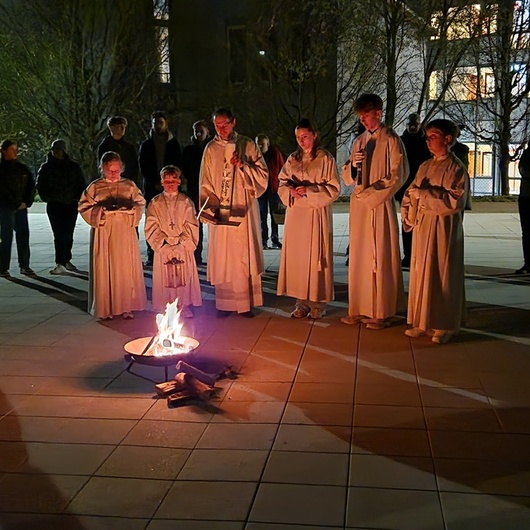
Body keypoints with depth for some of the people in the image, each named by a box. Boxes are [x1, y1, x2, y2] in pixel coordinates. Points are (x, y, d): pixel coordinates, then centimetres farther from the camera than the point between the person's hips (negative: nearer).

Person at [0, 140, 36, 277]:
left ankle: (24, 266, 8)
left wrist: (27, 202, -3)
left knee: (23, 235, 2)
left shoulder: (23, 168, 12)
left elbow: (31, 186, 11)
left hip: (22, 207, 5)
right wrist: (17, 204, -10)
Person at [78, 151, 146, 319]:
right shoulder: (95, 187, 6)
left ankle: (126, 306, 9)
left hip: (125, 232, 1)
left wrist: (127, 206, -9)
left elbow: (140, 204, 10)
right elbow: (84, 207, 3)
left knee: (127, 268, 0)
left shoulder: (130, 185, 9)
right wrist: (102, 209, -11)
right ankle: (105, 308, 6)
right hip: (104, 232, -1)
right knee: (105, 269, -2)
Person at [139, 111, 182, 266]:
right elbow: (143, 167, 5)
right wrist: (155, 183, -7)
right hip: (151, 188, 1)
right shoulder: (146, 144, 11)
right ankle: (151, 256, 1)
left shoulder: (173, 144, 10)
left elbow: (177, 166, 5)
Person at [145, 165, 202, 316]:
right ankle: (166, 307, 11)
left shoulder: (186, 202, 3)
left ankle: (184, 305, 14)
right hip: (163, 247, 0)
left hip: (183, 247, 0)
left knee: (184, 276, 3)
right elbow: (151, 226, -1)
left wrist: (181, 241, -11)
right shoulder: (155, 203, 3)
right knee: (165, 278, 2)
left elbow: (191, 225, -1)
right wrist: (163, 241, -11)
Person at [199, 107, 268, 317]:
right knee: (221, 258, 2)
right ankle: (224, 303, 10)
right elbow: (205, 184, 8)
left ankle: (246, 303, 8)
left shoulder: (248, 145, 4)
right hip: (220, 213, 1)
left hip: (243, 212, -1)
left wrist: (243, 165, -15)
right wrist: (211, 207, -6)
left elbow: (262, 175, 1)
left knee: (244, 256, 0)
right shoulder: (210, 150, 7)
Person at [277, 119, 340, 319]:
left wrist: (309, 190, -16)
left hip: (317, 215, -4)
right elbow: (282, 184, 13)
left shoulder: (326, 159, -2)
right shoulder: (292, 159, 12)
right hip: (296, 214, 4)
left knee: (315, 256, -1)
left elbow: (333, 189, -5)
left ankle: (317, 303, 8)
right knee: (297, 257, 3)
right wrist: (290, 190, -9)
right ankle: (301, 302, 11)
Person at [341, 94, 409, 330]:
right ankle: (359, 308, 14)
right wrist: (353, 165, -6)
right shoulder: (358, 141, 15)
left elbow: (397, 176, -6)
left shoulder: (391, 140, -3)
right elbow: (347, 178, 14)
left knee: (380, 257, -3)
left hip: (380, 205, -6)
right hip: (359, 205, 6)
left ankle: (382, 312, 3)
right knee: (358, 257, 7)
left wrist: (371, 192, -10)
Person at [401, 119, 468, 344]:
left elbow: (455, 200, -18)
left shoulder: (456, 168, -7)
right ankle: (423, 322, 17)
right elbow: (410, 194, 17)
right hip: (422, 226, 6)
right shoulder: (425, 166, 13)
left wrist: (424, 193, -17)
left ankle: (443, 326, 10)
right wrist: (408, 217, 2)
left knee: (442, 274, 0)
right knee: (421, 273, 8)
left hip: (444, 228, -6)